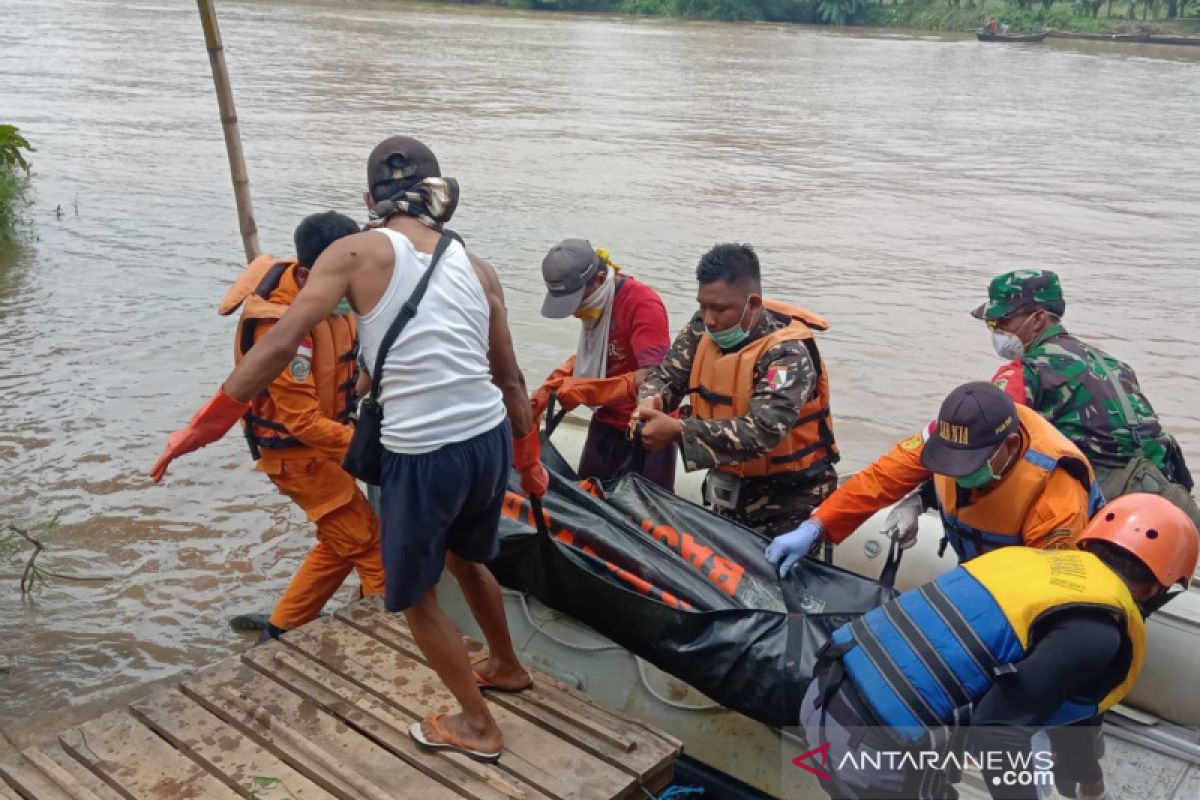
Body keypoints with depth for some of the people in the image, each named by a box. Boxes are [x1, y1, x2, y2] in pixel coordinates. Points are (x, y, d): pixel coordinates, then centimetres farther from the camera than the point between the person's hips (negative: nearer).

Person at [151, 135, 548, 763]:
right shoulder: (477, 268, 9)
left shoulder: (356, 252, -3)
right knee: (465, 559, 34)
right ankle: (506, 666, 54)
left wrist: (205, 425, -4)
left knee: (413, 594, 19)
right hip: (489, 442, 6)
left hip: (423, 456, -6)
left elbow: (278, 345, -12)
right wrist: (529, 461, 27)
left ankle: (477, 725, 32)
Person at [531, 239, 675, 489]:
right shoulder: (596, 303, -1)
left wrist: (583, 389, -29)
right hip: (607, 424, 7)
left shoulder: (643, 303, -23)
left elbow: (652, 379, -29)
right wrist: (551, 386, -4)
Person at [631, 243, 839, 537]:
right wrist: (652, 401, -26)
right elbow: (665, 375, 0)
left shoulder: (788, 351, -25)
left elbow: (762, 430, -36)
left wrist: (678, 431, -43)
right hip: (730, 489, 7)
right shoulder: (703, 329, -4)